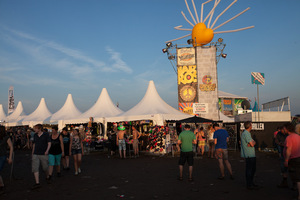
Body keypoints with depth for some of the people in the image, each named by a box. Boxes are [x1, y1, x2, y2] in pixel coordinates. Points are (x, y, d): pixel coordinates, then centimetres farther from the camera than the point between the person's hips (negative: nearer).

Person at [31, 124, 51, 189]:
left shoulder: (46, 134, -5)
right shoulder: (35, 135, 8)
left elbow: (49, 143, -6)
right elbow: (34, 144, 18)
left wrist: (47, 150, -21)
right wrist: (32, 153, 20)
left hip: (43, 154, -3)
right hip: (35, 154, 4)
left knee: (45, 168, 7)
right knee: (35, 168, -9)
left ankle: (47, 176, 38)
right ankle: (37, 183, -8)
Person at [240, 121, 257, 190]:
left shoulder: (248, 133, 16)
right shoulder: (245, 134, -17)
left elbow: (253, 142, 9)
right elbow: (252, 144, -20)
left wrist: (252, 142, -12)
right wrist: (253, 142, 1)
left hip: (252, 154, 10)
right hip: (249, 155, -10)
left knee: (253, 169, 19)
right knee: (249, 169, -3)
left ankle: (251, 182, 31)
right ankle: (249, 185, 4)